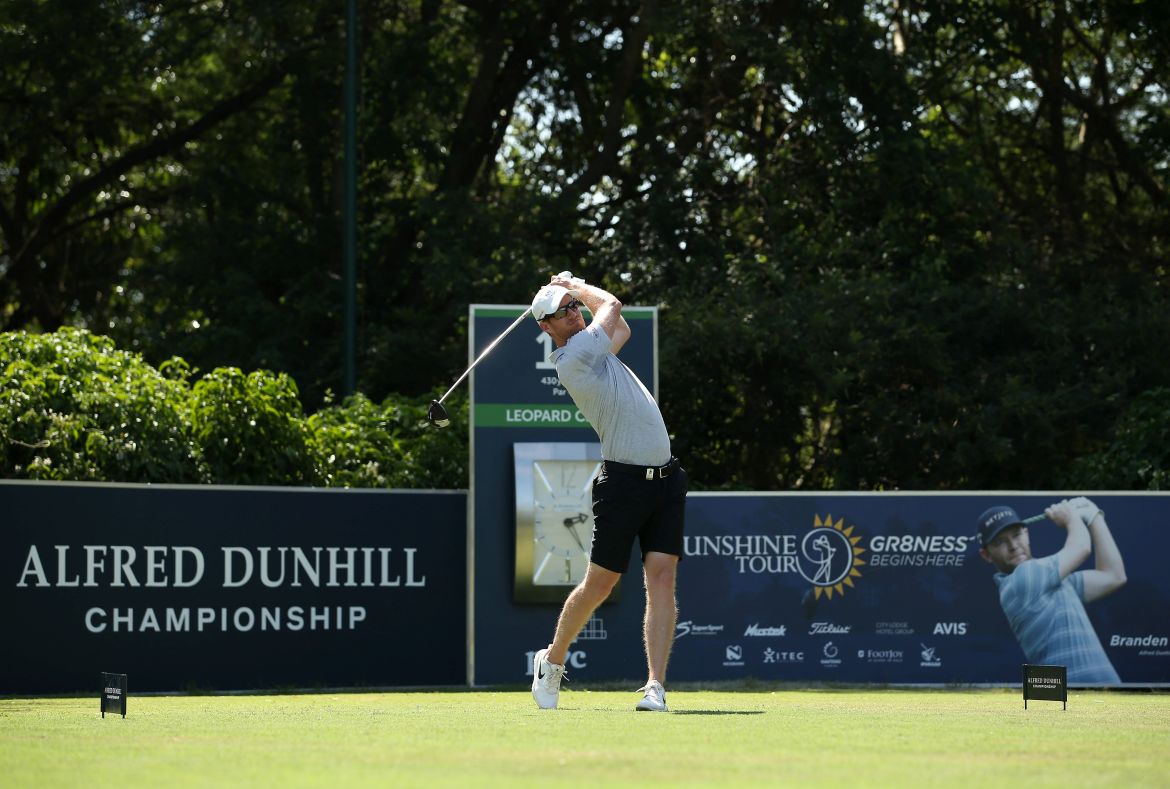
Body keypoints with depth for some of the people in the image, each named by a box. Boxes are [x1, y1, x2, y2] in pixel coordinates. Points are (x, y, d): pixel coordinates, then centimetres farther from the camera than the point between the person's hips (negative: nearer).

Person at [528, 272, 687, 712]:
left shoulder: (591, 349, 16)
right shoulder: (573, 358, -11)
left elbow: (621, 329, 37)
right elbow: (612, 305, 2)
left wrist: (574, 290, 32)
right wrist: (582, 287, 20)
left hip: (664, 478, 7)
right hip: (623, 481, -7)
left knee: (662, 577, -7)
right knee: (601, 582, 1)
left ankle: (655, 686, -14)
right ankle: (552, 660, 25)